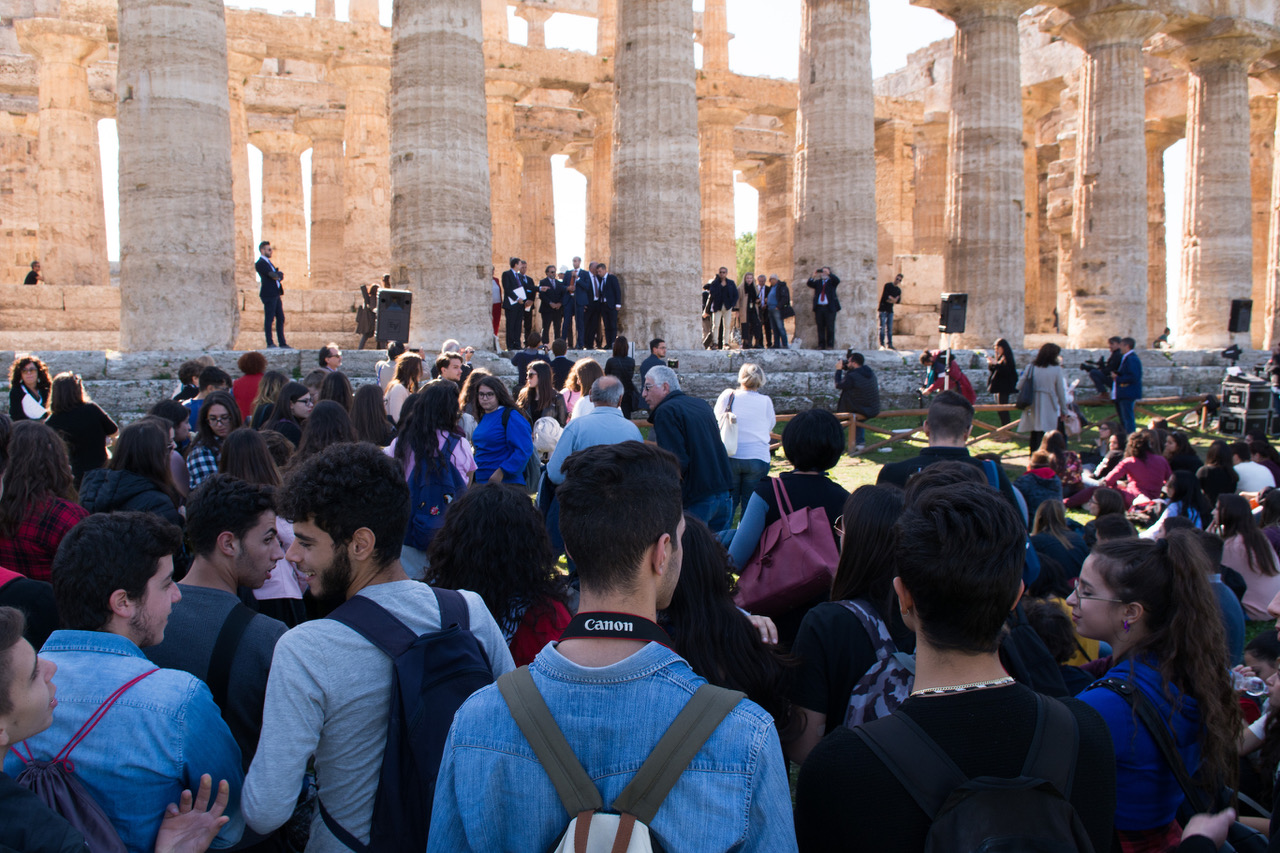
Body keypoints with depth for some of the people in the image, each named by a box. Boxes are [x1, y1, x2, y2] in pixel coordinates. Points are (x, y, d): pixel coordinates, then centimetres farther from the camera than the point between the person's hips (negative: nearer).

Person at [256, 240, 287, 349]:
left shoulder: (267, 262, 22)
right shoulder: (260, 263, -8)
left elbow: (279, 275, 19)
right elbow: (272, 274, -17)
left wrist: (278, 275, -2)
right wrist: (279, 274, 2)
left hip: (276, 294, 9)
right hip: (269, 294, -9)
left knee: (281, 319, 8)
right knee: (269, 318, -6)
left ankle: (282, 343, 11)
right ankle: (269, 344, -3)